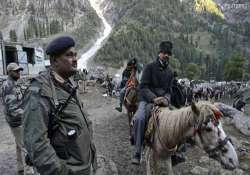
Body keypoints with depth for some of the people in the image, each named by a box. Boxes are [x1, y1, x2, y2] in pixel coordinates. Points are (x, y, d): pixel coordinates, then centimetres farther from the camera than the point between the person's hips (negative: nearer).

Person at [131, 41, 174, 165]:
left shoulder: (169, 72, 14)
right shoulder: (150, 67, -2)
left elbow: (168, 90, 11)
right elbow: (143, 87, -10)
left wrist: (166, 99, -13)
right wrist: (154, 98, -26)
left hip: (162, 101, 5)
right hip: (147, 99, -5)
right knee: (140, 118, -31)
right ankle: (137, 152, -21)